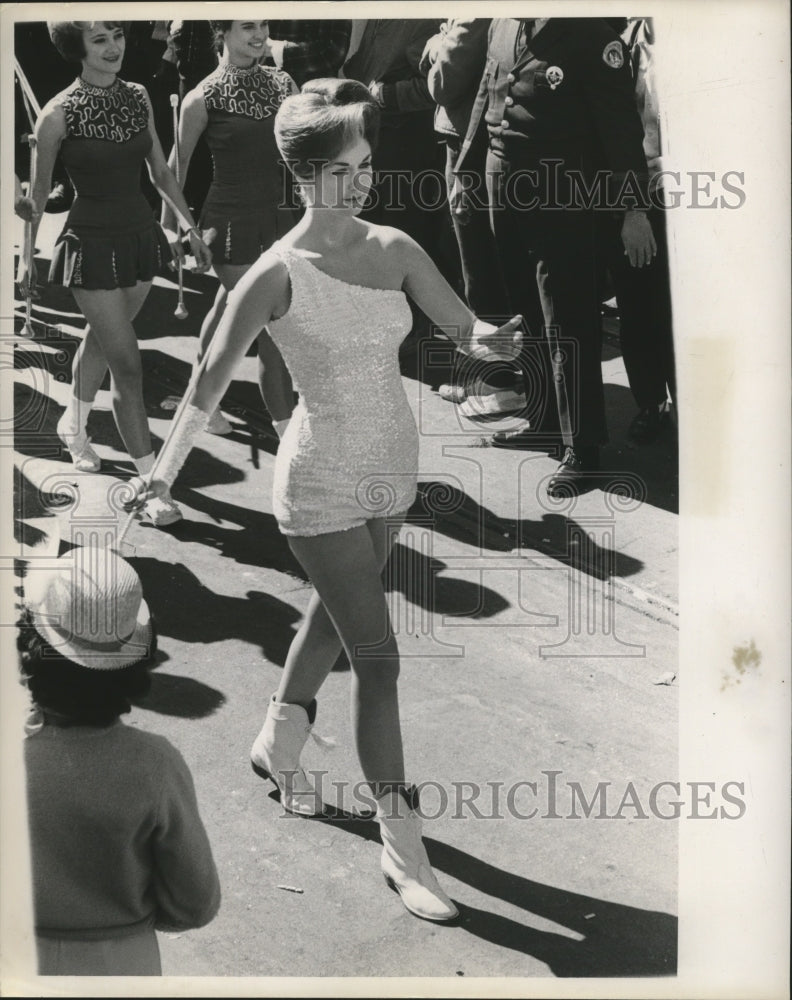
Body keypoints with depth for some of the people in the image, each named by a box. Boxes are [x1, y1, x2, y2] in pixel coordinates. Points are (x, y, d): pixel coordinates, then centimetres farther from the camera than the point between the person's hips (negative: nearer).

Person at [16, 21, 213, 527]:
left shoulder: (139, 97, 2)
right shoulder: (59, 113, -13)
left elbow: (161, 170, 11)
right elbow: (39, 190, -3)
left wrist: (191, 226, 13)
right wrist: (27, 254, 2)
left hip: (141, 235, 6)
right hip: (93, 243, -6)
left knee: (101, 341, 24)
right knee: (127, 364, -7)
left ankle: (74, 424, 50)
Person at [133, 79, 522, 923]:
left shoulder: (395, 250, -1)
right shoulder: (277, 274, -16)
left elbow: (464, 329, 0)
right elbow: (213, 377, -14)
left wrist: (490, 341, -24)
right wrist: (165, 472, -20)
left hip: (392, 468, 6)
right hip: (322, 482, -6)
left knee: (336, 612, 25)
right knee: (377, 659, -7)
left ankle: (278, 745, 51)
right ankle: (403, 847, 4)